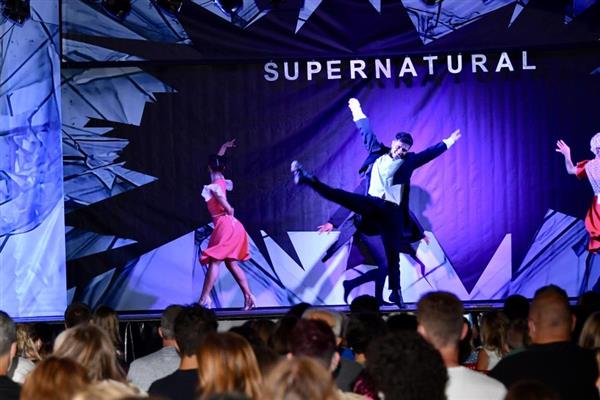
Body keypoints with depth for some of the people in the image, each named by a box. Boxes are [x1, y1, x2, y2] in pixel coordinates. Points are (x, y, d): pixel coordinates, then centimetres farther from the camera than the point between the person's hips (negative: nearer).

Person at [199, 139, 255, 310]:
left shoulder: (213, 188, -13)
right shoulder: (222, 181, 11)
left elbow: (229, 209, -18)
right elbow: (218, 163, 33)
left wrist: (228, 207, 2)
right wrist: (224, 148, 41)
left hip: (225, 225, -9)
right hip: (232, 226, 9)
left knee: (214, 261, -13)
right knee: (231, 263, 9)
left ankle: (204, 299, -20)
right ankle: (248, 297, 3)